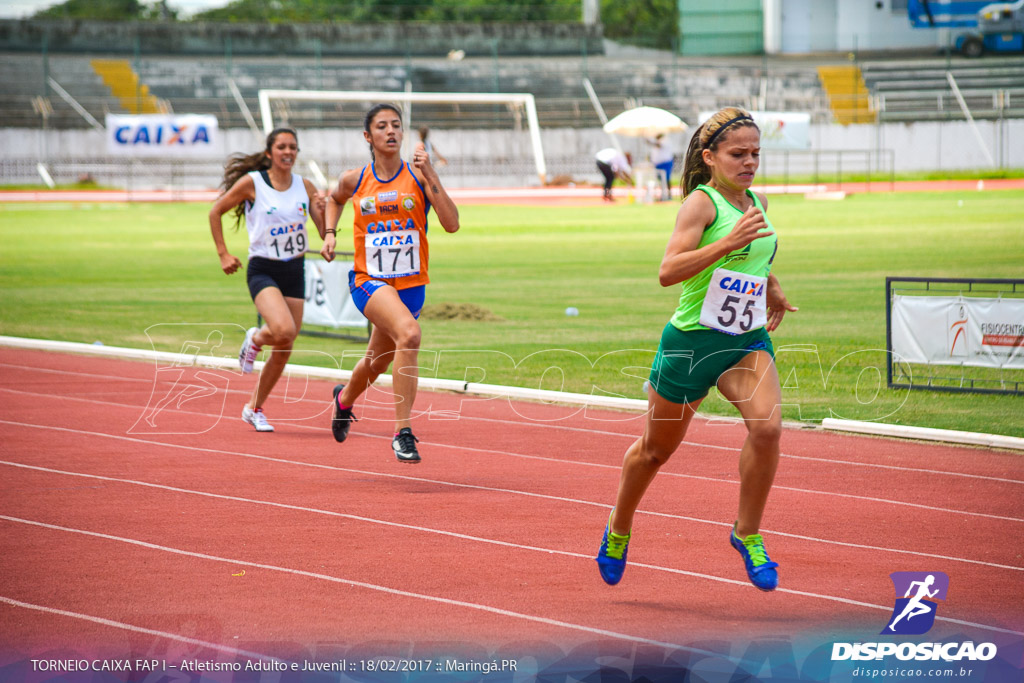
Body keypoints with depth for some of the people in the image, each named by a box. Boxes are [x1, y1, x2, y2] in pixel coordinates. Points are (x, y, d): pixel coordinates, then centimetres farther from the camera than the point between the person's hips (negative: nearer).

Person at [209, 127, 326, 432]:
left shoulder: (304, 186, 3)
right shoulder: (252, 182, -8)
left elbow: (326, 234, 4)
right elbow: (215, 212, 3)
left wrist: (323, 210, -16)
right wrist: (223, 254, -2)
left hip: (294, 272, 5)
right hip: (262, 270, -5)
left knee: (283, 350, 6)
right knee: (284, 330, -29)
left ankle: (254, 408, 25)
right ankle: (255, 339, 8)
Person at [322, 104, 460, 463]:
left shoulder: (418, 175, -5)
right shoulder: (355, 180, -1)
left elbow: (451, 224, -17)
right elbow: (334, 199, 24)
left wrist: (430, 175, -21)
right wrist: (330, 233, 9)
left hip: (411, 283, 2)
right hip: (369, 281, -2)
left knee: (377, 362, 20)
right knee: (409, 334, -31)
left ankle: (345, 397, 56)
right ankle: (402, 432, -27)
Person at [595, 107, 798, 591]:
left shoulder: (757, 201, 7)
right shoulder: (701, 203, -15)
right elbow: (668, 271, -28)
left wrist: (771, 289, 23)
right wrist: (727, 243, -35)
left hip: (748, 341, 5)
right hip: (693, 339, -5)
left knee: (767, 426, -23)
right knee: (656, 449, 12)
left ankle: (748, 533, -6)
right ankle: (619, 531, 38)